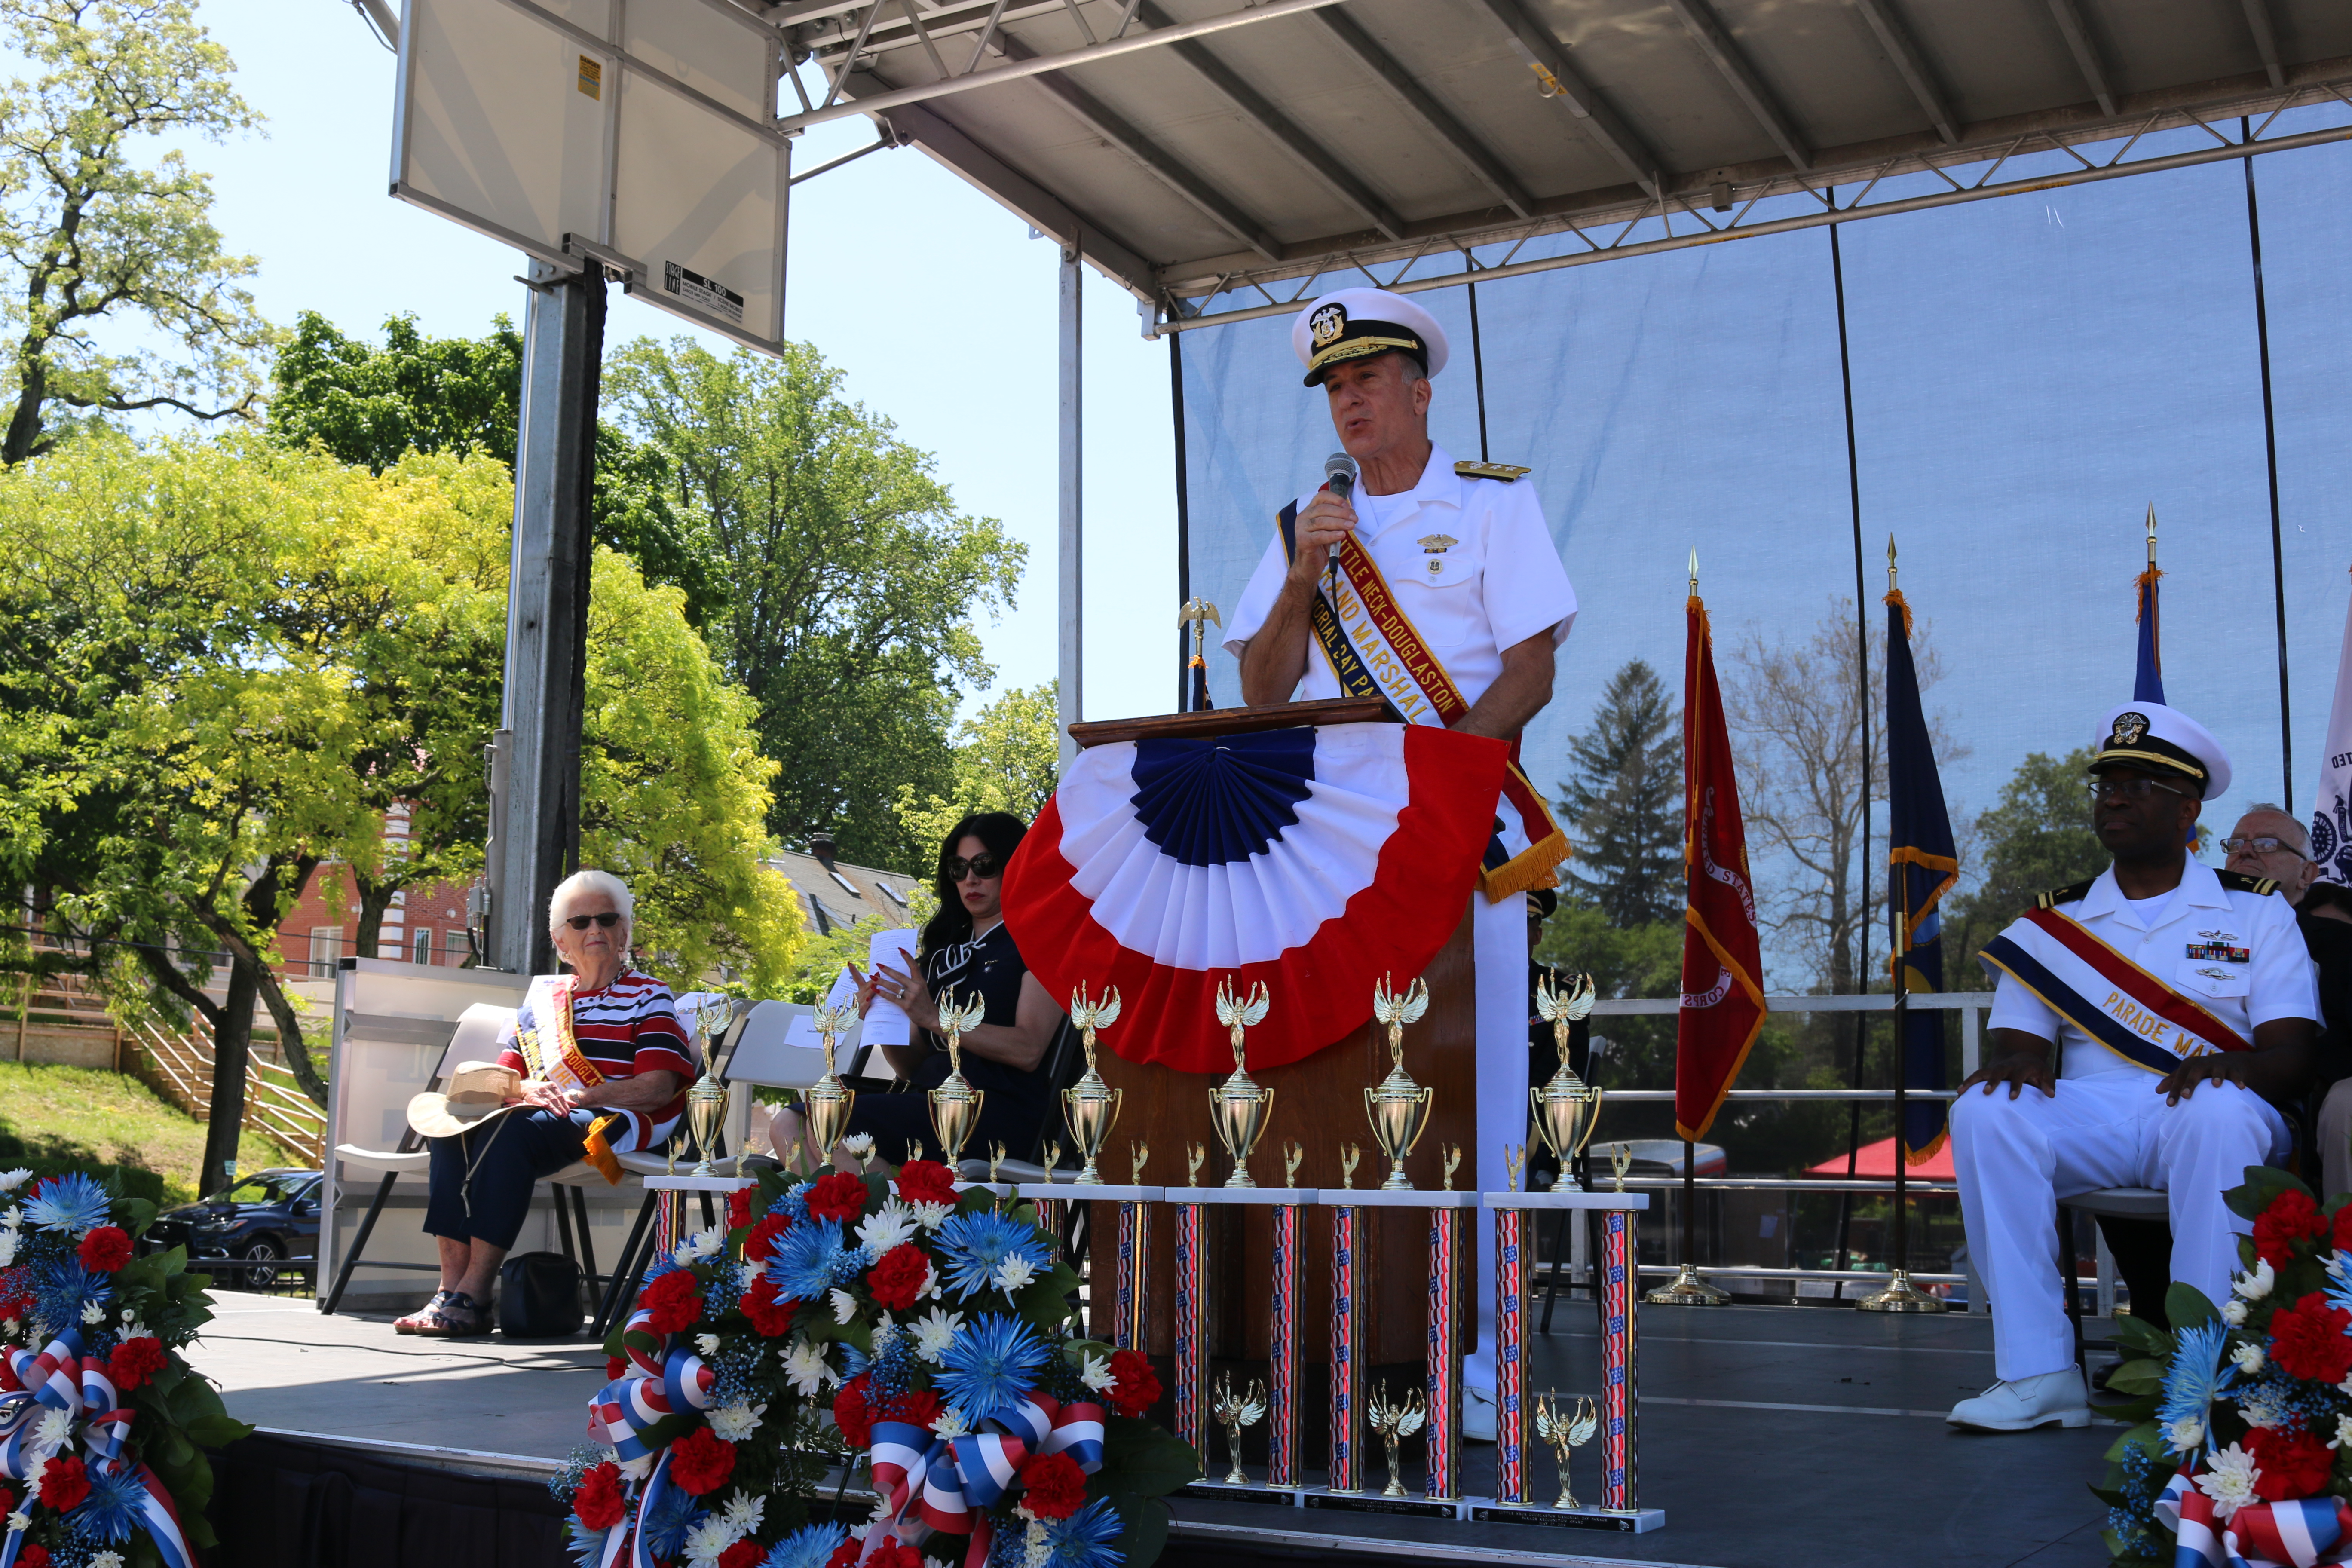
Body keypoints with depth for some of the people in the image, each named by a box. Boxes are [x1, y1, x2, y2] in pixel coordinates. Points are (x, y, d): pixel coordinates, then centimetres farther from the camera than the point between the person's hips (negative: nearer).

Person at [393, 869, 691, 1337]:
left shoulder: (648, 996, 6)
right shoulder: (544, 995, 22)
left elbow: (658, 1087, -7)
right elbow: (504, 1076, 18)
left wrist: (577, 1097, -16)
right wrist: (524, 1089, -7)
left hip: (615, 1123, -6)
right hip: (541, 1122, 6)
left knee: (514, 1129, -33)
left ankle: (473, 1297, -34)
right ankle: (452, 1285, -27)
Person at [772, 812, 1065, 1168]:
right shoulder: (947, 947, 24)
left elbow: (1028, 1050, -11)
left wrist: (935, 1018, -17)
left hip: (1000, 1112, -7)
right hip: (930, 1103, 7)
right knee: (789, 1123, -15)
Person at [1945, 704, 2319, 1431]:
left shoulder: (2254, 911, 11)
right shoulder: (2053, 922, 17)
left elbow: (2293, 1055, 0)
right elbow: (2018, 1045, 9)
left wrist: (2232, 1066, -24)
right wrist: (2014, 1063, -17)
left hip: (2205, 1123, -2)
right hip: (2089, 1118, 2)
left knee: (2221, 1112, -38)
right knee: (1984, 1113, -29)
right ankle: (2038, 1374, -29)